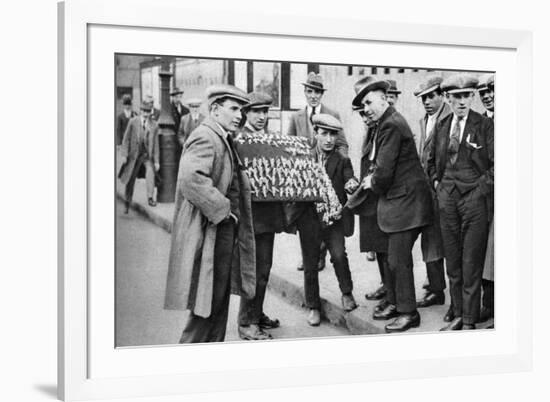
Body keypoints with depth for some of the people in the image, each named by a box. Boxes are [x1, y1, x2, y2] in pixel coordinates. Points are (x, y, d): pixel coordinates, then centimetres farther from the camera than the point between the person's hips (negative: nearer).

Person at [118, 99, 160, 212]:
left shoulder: (154, 125, -1)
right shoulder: (133, 122, -3)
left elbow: (155, 144, 2)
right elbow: (126, 139, -2)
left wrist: (156, 161, -1)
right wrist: (124, 155, -8)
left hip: (148, 155, 0)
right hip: (134, 154, 0)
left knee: (150, 171, -28)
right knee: (130, 180, 7)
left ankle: (150, 197, -31)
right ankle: (127, 203, 24)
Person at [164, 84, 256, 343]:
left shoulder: (221, 139, 18)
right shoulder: (204, 138, -16)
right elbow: (191, 179, -31)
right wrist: (221, 209, -24)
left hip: (224, 230, 10)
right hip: (209, 234, -10)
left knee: (219, 300, 16)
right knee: (206, 304, -5)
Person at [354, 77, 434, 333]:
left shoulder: (391, 125, -19)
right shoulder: (388, 123, 14)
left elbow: (385, 171, -21)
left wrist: (373, 184, -3)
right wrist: (373, 180, 3)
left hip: (405, 201, -10)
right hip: (397, 198, 10)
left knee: (399, 260, -5)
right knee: (392, 256, 16)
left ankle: (408, 313, 5)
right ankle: (394, 303, 27)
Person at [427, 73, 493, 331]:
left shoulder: (485, 126, -6)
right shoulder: (441, 127, 10)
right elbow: (432, 161, 24)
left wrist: (481, 189, -11)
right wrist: (436, 182, 11)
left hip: (475, 199, -5)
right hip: (447, 199, 5)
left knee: (471, 265, -1)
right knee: (452, 263, 10)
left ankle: (470, 321, 7)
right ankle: (458, 314, 21)